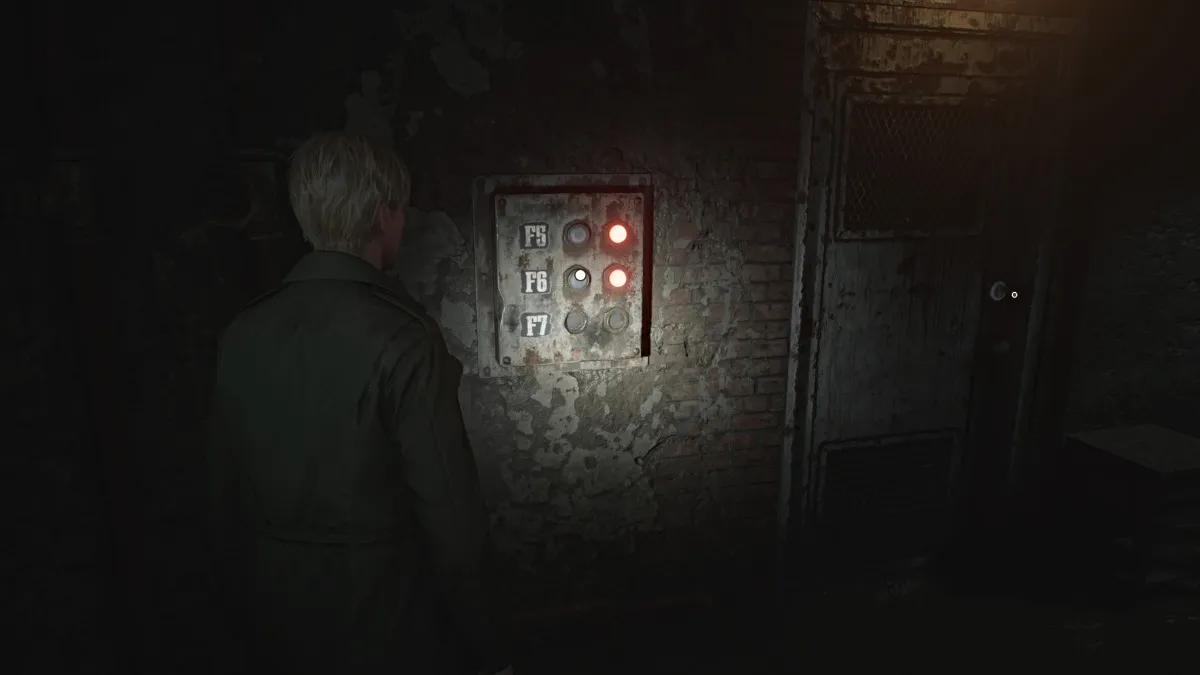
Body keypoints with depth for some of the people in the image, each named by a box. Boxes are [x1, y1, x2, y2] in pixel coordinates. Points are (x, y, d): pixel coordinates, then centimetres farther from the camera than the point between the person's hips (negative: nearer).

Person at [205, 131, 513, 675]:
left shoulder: (242, 334, -4)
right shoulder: (402, 338, -21)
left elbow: (223, 499, 4)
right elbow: (450, 515, -21)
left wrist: (245, 619, 17)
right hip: (388, 628, -5)